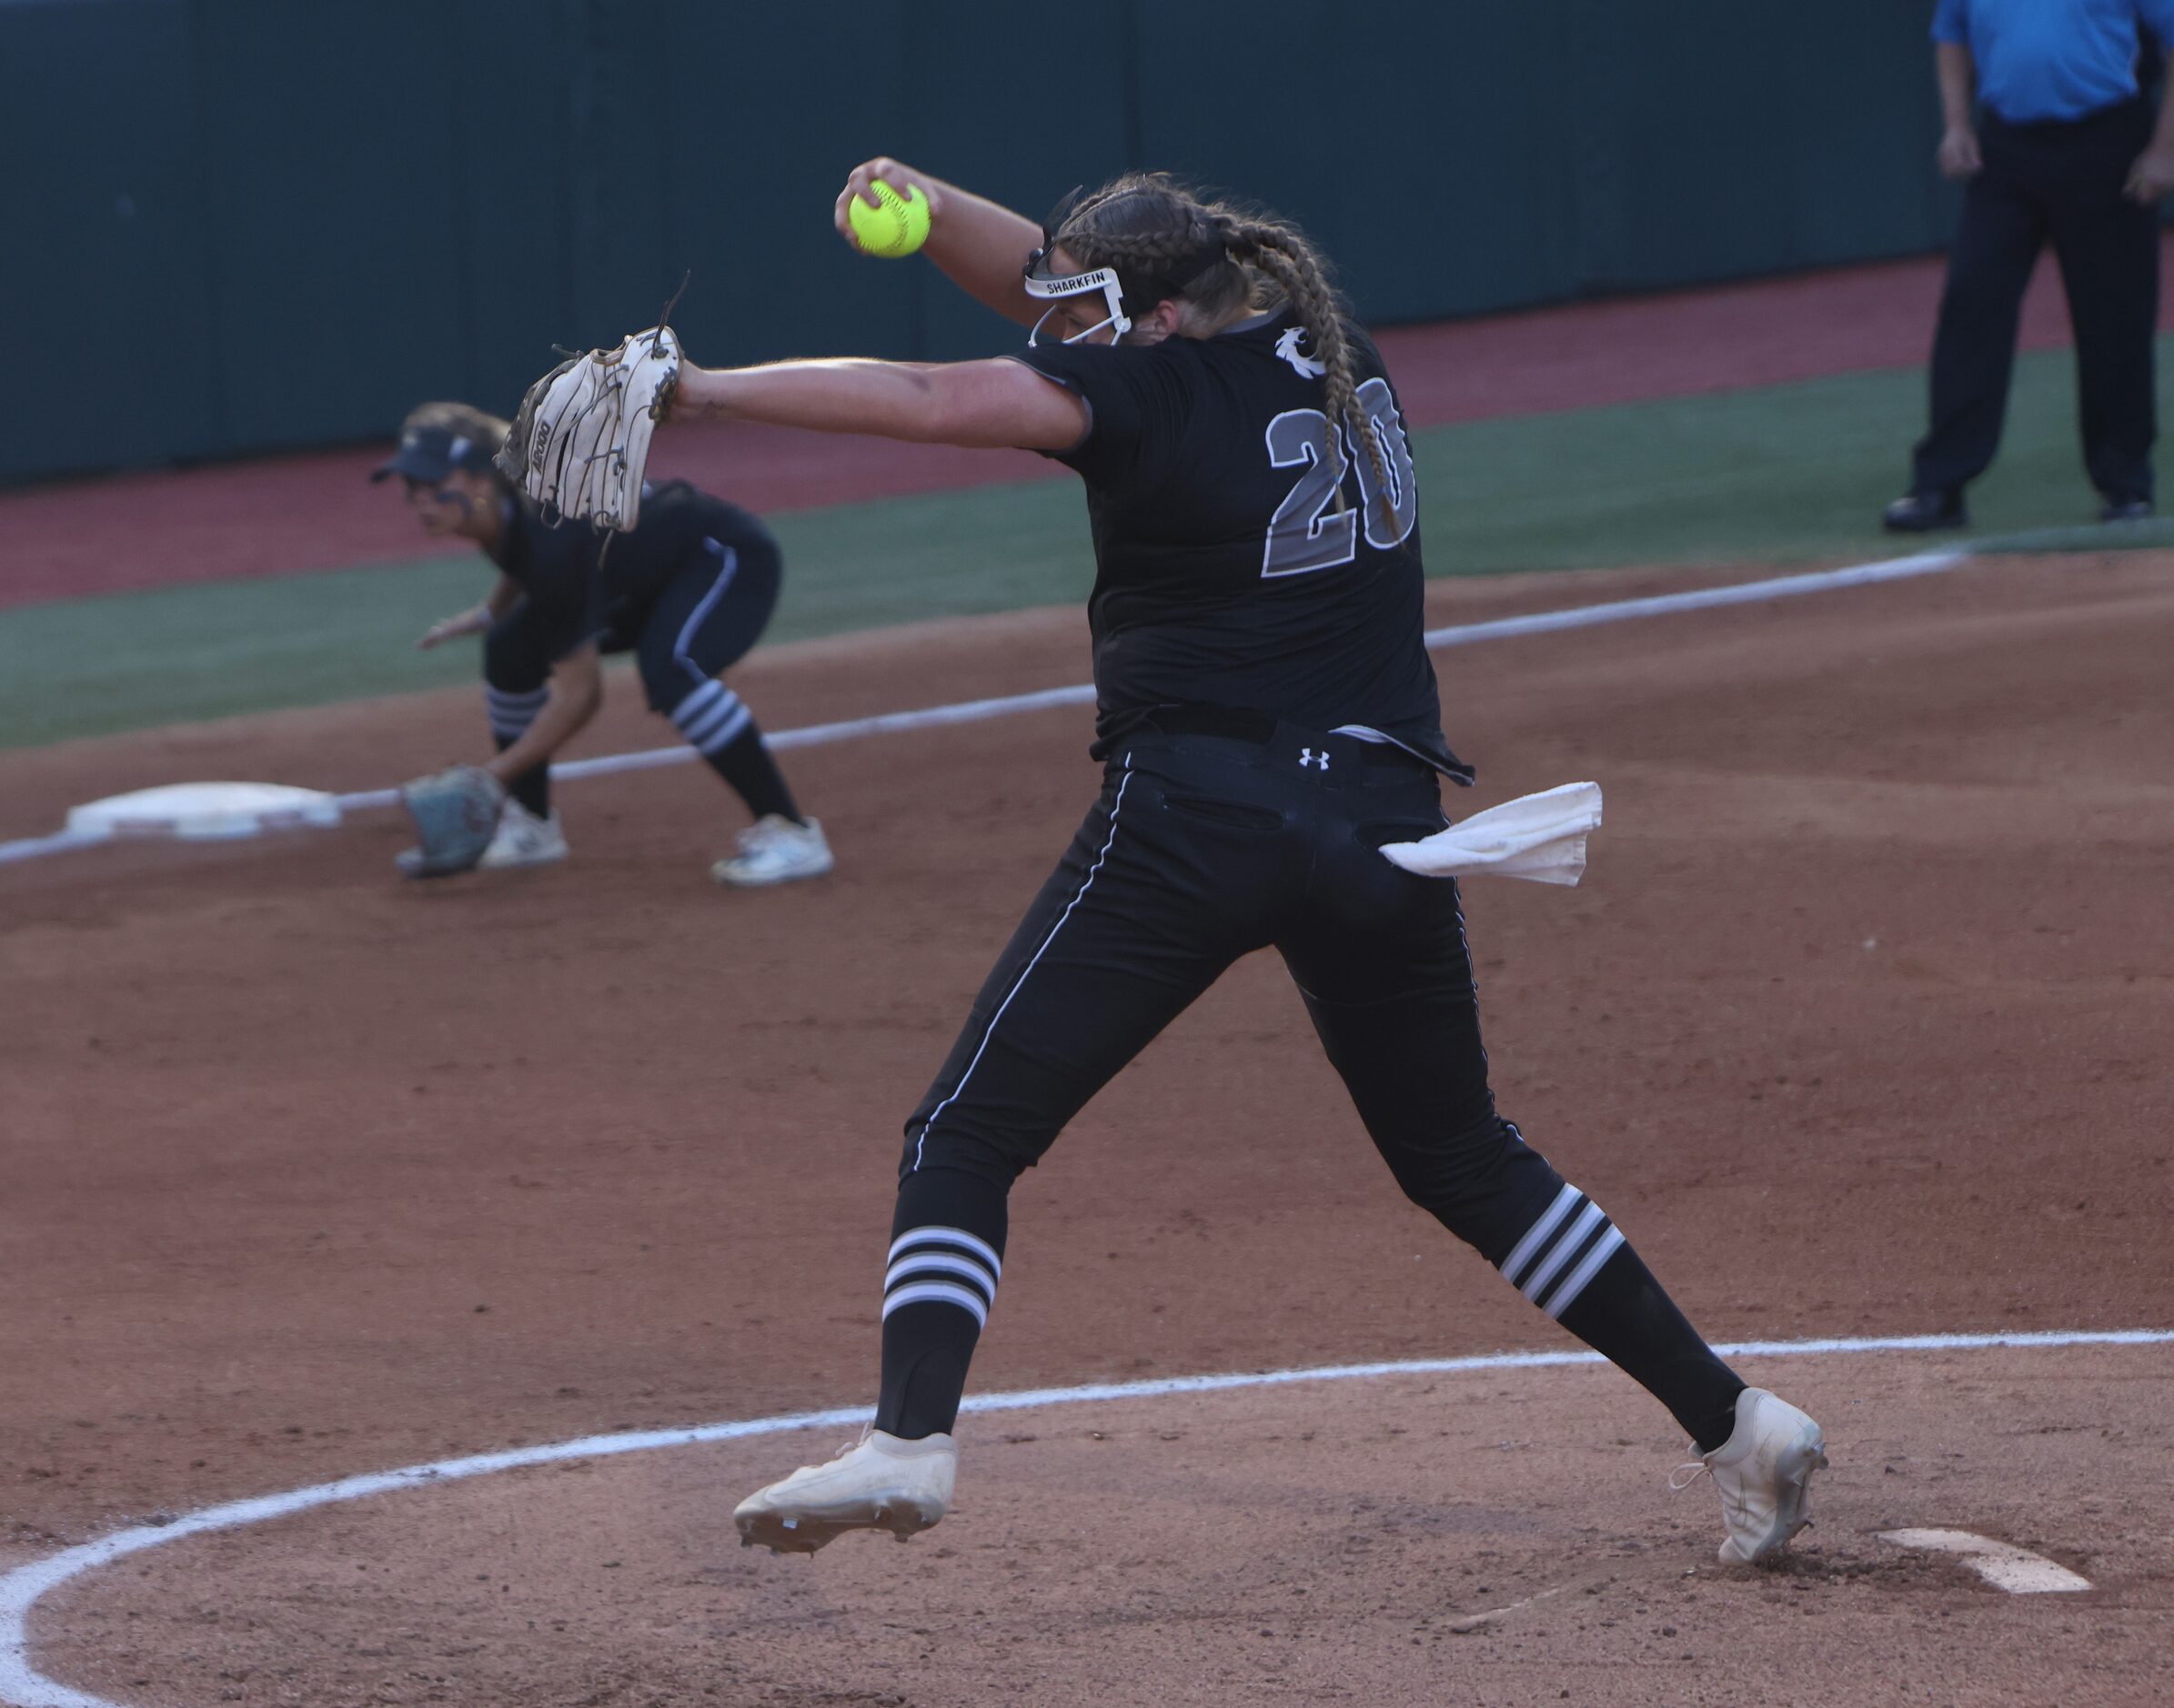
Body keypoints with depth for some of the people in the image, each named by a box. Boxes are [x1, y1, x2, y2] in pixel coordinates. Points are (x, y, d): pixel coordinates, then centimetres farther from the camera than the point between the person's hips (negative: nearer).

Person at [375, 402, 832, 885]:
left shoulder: (552, 534, -38)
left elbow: (578, 692, -33)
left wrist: (493, 774, -32)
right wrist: (489, 613, 7)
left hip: (726, 557, -10)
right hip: (640, 577, 10)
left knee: (667, 668, -36)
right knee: (511, 649, 6)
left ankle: (791, 836, -31)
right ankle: (531, 826, 20)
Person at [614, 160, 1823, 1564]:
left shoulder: (1154, 387, -7)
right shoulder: (1329, 347, 14)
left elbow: (933, 402, -18)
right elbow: (1050, 282, 20)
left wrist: (708, 390, -13)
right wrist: (927, 208, 6)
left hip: (1193, 813, -7)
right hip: (1387, 816, 7)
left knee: (967, 1134, -2)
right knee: (1466, 1160, 22)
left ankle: (911, 1438, -21)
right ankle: (1732, 1420, 18)